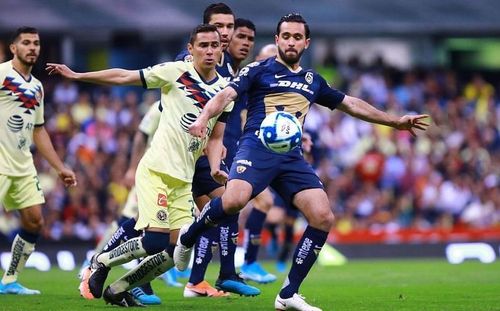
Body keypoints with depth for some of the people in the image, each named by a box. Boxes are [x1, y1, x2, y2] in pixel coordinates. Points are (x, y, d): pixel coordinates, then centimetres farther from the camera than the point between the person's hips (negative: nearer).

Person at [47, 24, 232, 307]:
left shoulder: (225, 90, 10)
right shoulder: (177, 71, -4)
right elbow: (123, 77, 1)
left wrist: (215, 169, -3)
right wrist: (76, 75, 0)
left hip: (184, 178, 6)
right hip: (157, 169, -6)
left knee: (178, 251, -2)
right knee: (155, 242, -18)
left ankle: (119, 290, 17)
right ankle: (103, 262, 10)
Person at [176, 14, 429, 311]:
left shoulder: (313, 81, 22)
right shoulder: (259, 70, 7)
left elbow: (351, 104, 33)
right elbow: (226, 95, -6)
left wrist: (396, 121, 33)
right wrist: (203, 118, -26)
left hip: (292, 157, 5)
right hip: (257, 148, -5)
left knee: (324, 217, -13)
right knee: (234, 200, -34)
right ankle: (188, 236, -1)